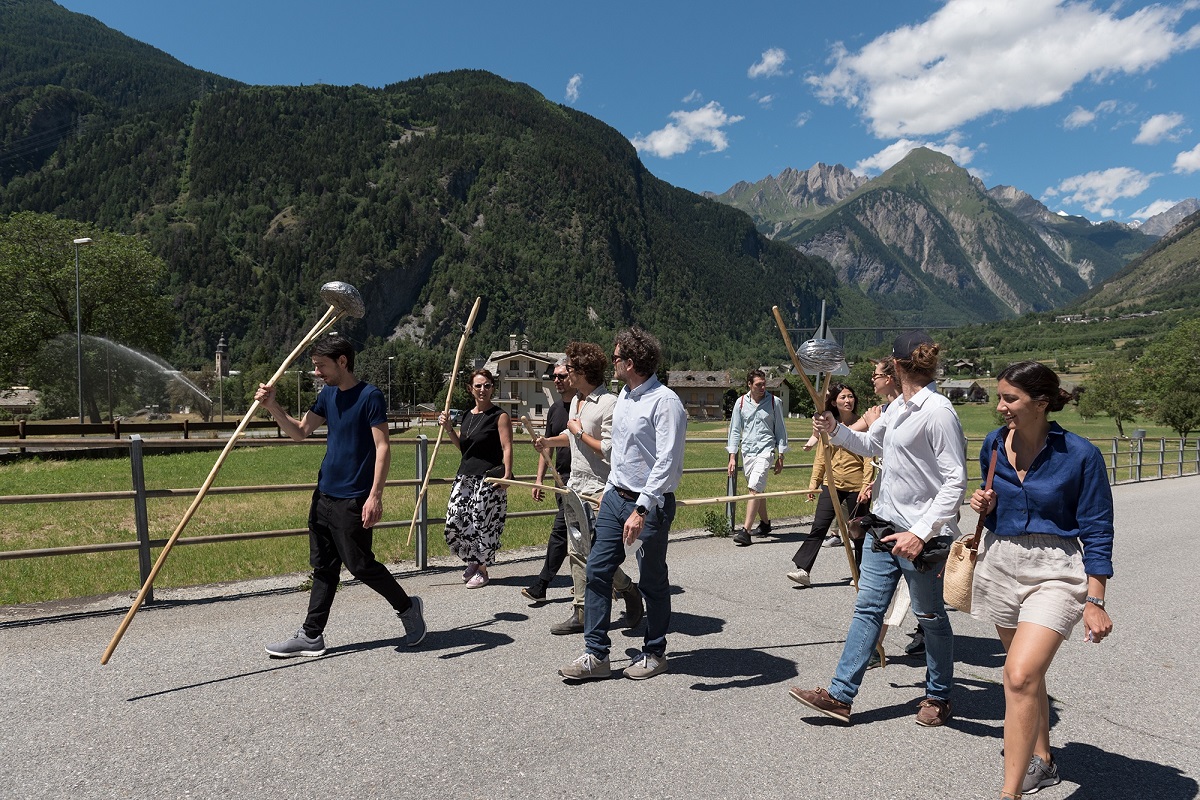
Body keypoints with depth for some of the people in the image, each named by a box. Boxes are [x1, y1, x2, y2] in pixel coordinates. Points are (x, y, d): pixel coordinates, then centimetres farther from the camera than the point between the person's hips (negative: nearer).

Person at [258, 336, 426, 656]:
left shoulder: (370, 396, -13)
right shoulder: (327, 396, 11)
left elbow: (383, 448, -17)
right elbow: (299, 432, 12)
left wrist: (375, 495, -24)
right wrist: (273, 406, -3)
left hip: (353, 499, -8)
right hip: (324, 495, 8)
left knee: (360, 564, -1)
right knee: (323, 567, 12)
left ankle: (408, 607, 19)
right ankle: (311, 636, 20)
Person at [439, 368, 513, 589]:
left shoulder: (500, 416, -5)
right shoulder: (467, 416, 15)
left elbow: (507, 447, -12)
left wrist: (507, 475, -22)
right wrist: (449, 428, 8)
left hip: (489, 479, -6)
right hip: (465, 477, 7)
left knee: (483, 524, -2)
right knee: (454, 523, 2)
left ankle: (482, 570, 17)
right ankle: (472, 561, 26)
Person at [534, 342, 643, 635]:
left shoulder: (609, 404, -18)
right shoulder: (576, 400, 12)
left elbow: (609, 451, -24)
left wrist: (580, 433, -15)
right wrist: (548, 441, 15)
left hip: (599, 488, -9)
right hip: (576, 484, 9)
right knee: (576, 551, 11)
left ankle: (629, 591, 20)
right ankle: (581, 613, 19)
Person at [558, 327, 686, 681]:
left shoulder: (665, 402, -17)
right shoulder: (624, 396, 11)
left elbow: (668, 463, -24)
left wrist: (641, 509, -27)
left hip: (649, 505, -8)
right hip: (615, 497, 8)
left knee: (653, 582, 8)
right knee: (597, 570, 4)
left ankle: (654, 654, 26)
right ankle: (596, 654, 13)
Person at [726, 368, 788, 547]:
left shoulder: (774, 402, 0)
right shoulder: (741, 402, 4)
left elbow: (780, 429, 6)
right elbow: (735, 430, 9)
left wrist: (780, 456, 4)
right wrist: (732, 456, 3)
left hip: (766, 450, -4)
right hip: (747, 451, 4)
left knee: (754, 488, -17)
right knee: (758, 489, 15)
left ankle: (745, 531, -20)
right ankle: (765, 523, 34)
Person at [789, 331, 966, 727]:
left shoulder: (938, 411, -17)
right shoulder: (897, 408, 10)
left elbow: (956, 480, -19)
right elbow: (870, 444, 26)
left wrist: (921, 532, -24)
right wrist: (835, 429, 8)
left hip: (920, 534, -8)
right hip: (884, 525, 8)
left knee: (930, 616, 10)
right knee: (867, 608, 8)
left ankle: (938, 696, 31)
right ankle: (840, 695, 14)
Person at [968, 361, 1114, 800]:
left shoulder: (1079, 454, -13)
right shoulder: (994, 444, 2)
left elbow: (1096, 532, -8)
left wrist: (1095, 602, -9)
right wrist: (985, 504, -4)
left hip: (1054, 571, -5)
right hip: (1000, 562, 6)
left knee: (1020, 674, -19)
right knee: (1027, 670, 19)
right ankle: (1040, 760, 39)